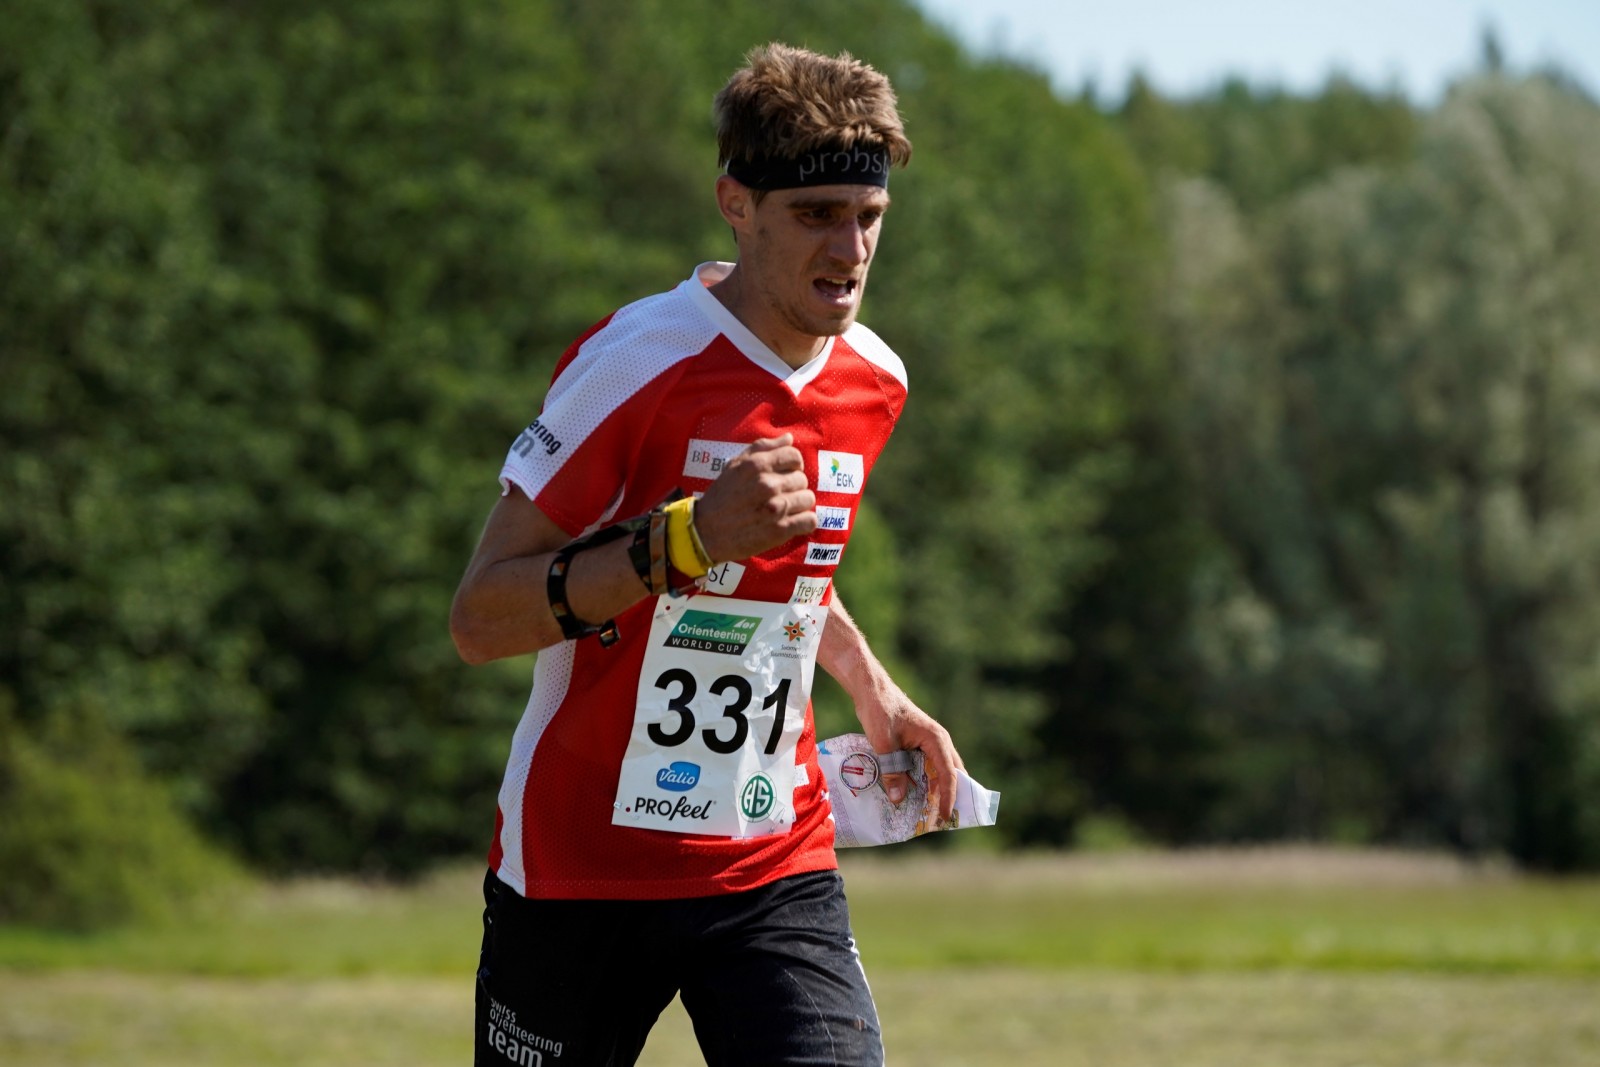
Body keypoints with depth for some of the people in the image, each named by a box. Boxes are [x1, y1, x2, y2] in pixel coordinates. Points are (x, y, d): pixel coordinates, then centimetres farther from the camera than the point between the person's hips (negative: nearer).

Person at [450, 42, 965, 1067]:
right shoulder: (634, 365, -15)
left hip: (778, 871, 4)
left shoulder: (874, 383, 5)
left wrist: (876, 695, 16)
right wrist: (689, 537, -27)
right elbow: (480, 619, -18)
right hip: (578, 867, -4)